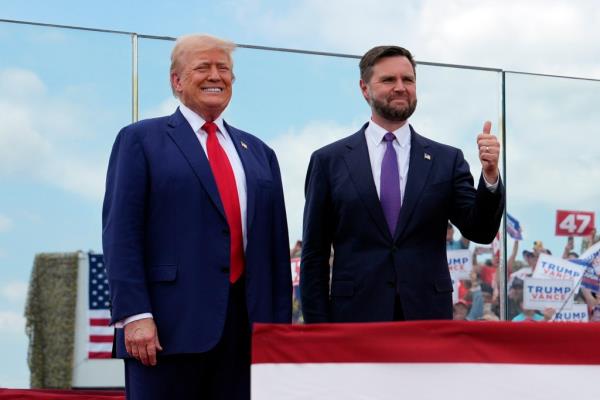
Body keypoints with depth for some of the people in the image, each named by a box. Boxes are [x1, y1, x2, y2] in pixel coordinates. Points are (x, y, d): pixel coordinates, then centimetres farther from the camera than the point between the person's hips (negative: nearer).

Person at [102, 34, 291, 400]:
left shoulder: (259, 153, 19)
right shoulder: (140, 140, 6)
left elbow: (277, 245, 16)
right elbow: (121, 231, -3)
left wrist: (280, 326, 8)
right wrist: (134, 314, -13)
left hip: (247, 325, 4)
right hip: (170, 324, -4)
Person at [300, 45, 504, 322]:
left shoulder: (447, 160, 8)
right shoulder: (329, 161, 5)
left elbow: (480, 232, 1)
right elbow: (314, 255, 5)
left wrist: (490, 175, -15)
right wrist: (318, 330, -1)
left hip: (428, 317, 1)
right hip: (356, 315, -1)